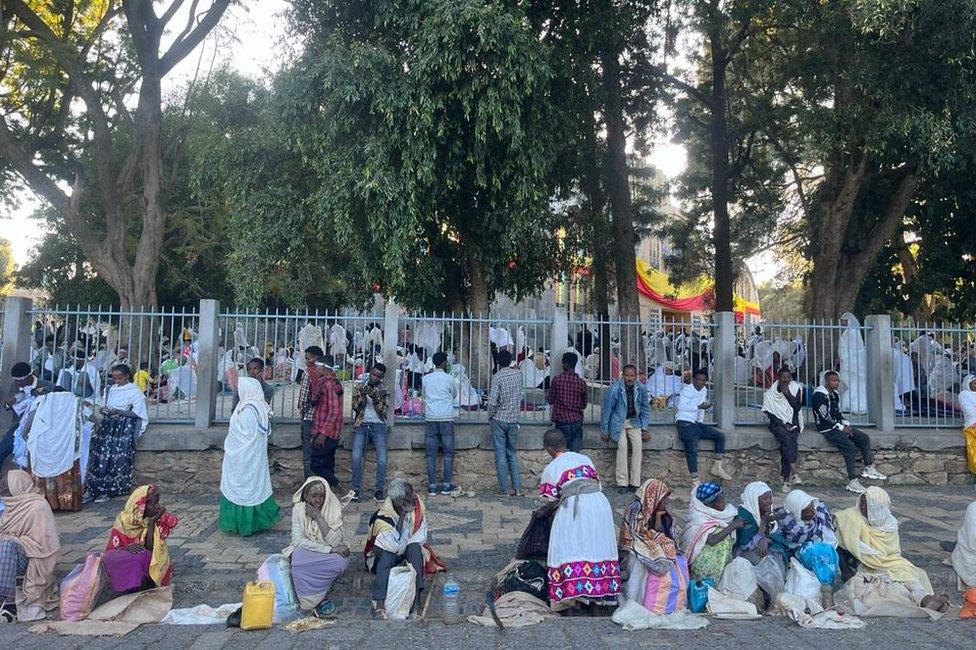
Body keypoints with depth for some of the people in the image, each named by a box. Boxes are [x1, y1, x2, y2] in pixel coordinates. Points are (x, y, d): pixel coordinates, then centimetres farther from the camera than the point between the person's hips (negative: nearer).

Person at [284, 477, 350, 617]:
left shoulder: (334, 509, -12)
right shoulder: (298, 510, -10)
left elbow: (335, 542, -22)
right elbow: (298, 540, -19)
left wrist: (318, 516, -28)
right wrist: (330, 549, -27)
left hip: (329, 553, 0)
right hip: (306, 552, 0)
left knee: (341, 561, -33)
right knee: (298, 558, -34)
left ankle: (315, 597, -11)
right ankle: (321, 599, -19)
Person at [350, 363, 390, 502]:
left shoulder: (384, 391, 5)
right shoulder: (359, 386, 8)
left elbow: (384, 411, -5)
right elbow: (356, 407, 0)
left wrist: (375, 398, -19)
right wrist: (362, 395, -17)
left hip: (378, 426, -1)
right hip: (362, 426, 1)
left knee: (382, 459, -12)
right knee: (356, 457, -14)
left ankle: (379, 490, 0)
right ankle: (356, 489, -2)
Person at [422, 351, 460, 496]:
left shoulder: (426, 378, 4)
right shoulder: (449, 378, -4)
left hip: (430, 419, 3)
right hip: (446, 418, -2)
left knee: (431, 454, 4)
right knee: (448, 453, 5)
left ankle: (432, 487, 4)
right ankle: (447, 485, 4)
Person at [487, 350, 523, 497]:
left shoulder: (497, 377, -13)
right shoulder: (517, 375, 2)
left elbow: (492, 401, -16)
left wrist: (490, 417, -3)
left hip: (499, 420, -4)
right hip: (514, 420, 4)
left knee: (501, 455, 2)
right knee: (512, 454, 13)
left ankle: (505, 489, 4)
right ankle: (517, 488, 11)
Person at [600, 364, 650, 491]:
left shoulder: (641, 388, -9)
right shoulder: (615, 388, -19)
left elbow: (645, 409, 6)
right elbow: (607, 409, -9)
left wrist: (644, 429, 3)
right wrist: (604, 431, -4)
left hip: (634, 422, 3)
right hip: (619, 422, -3)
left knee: (637, 446, -15)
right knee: (622, 446, -21)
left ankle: (635, 482, -9)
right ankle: (622, 483, -17)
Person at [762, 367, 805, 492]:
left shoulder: (796, 389, 9)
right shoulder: (770, 393, 6)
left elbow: (798, 407, -2)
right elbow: (769, 412, 1)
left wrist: (787, 393, -9)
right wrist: (781, 422, -11)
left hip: (792, 424, 1)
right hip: (778, 423, -1)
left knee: (788, 443, -27)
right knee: (786, 438, -32)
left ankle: (786, 479, -27)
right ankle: (794, 472, -37)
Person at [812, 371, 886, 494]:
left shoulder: (835, 395, 14)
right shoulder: (819, 395, -16)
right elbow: (825, 417, -20)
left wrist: (846, 425, 2)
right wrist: (842, 428, -15)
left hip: (838, 426, 10)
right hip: (827, 429, -10)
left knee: (864, 438, 2)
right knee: (849, 446, -24)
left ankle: (869, 469, 12)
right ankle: (852, 481, -22)